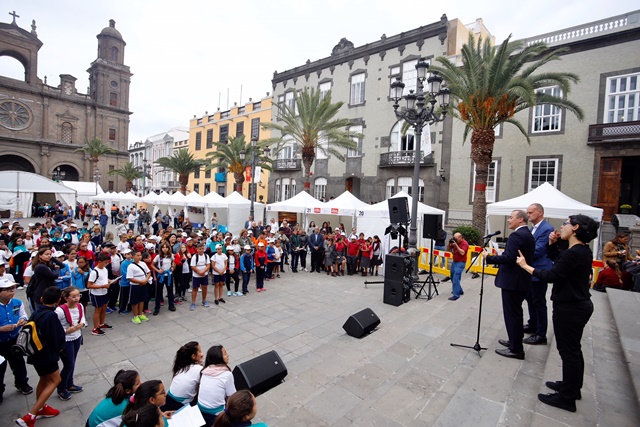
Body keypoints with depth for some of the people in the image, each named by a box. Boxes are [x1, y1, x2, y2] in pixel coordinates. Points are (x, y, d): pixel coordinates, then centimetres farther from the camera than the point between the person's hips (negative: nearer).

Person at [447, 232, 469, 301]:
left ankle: (456, 295, -10)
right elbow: (448, 249, 10)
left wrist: (456, 245, -26)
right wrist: (449, 243, -8)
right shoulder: (455, 242, 6)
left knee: (456, 279, -14)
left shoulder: (464, 243, -13)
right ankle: (459, 291, 34)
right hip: (454, 262, 8)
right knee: (453, 278, 18)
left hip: (460, 263, -8)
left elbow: (462, 253, -25)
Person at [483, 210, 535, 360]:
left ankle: (516, 349, 8)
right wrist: (501, 256, 14)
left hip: (512, 281, -10)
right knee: (516, 312, 21)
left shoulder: (516, 235, -18)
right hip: (522, 281, 10)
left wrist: (488, 257, -16)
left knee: (511, 314, -1)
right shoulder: (528, 235, 14)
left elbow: (509, 258, -26)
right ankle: (515, 341, 34)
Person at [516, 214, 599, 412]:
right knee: (573, 349, 22)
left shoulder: (574, 253, -24)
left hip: (569, 308, -10)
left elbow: (550, 276, -23)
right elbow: (557, 258, 19)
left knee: (568, 351, 2)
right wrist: (552, 243, 4)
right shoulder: (583, 251, 7)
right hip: (580, 305, 10)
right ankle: (572, 387, 39)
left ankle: (567, 398, 15)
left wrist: (525, 265, -14)